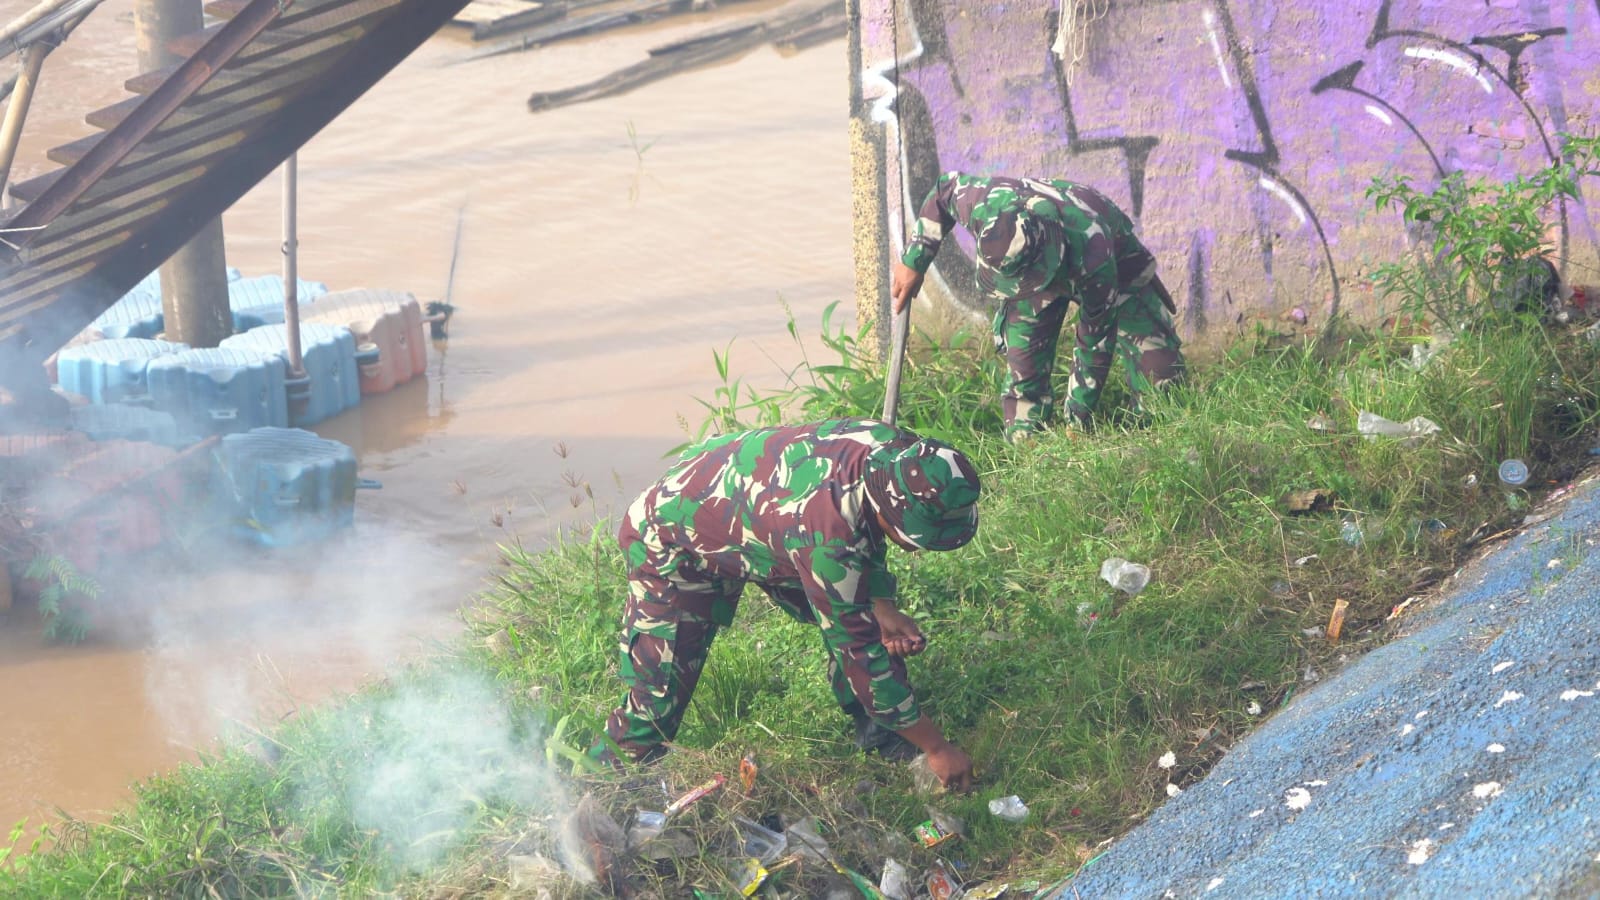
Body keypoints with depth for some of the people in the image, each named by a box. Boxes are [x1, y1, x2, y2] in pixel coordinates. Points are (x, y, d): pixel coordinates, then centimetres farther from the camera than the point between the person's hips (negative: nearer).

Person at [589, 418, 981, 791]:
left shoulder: (890, 449, -24)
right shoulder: (824, 531, -45)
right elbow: (857, 648, -36)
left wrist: (883, 609, -13)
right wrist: (936, 746, -28)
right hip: (673, 543, -7)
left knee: (856, 618, 0)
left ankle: (882, 739, 17)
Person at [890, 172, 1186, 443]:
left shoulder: (1093, 258, -47)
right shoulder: (986, 204, -39)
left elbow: (1095, 344, -30)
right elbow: (944, 189, -12)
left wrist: (1077, 422, -20)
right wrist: (913, 261, -11)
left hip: (1116, 267, -3)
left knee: (1160, 374, -16)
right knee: (1024, 371, -11)